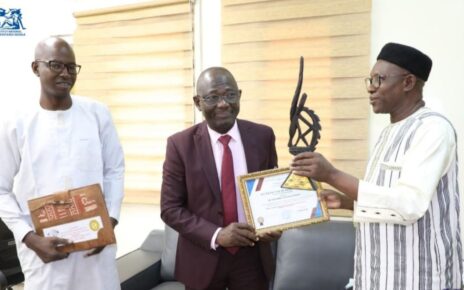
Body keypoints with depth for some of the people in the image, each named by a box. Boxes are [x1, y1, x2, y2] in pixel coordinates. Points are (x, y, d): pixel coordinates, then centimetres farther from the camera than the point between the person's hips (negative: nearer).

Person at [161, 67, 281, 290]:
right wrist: (216, 235, -19)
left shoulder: (262, 136, -3)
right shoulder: (180, 144, -9)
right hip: (203, 258, -1)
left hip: (252, 256, 2)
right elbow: (170, 208, -8)